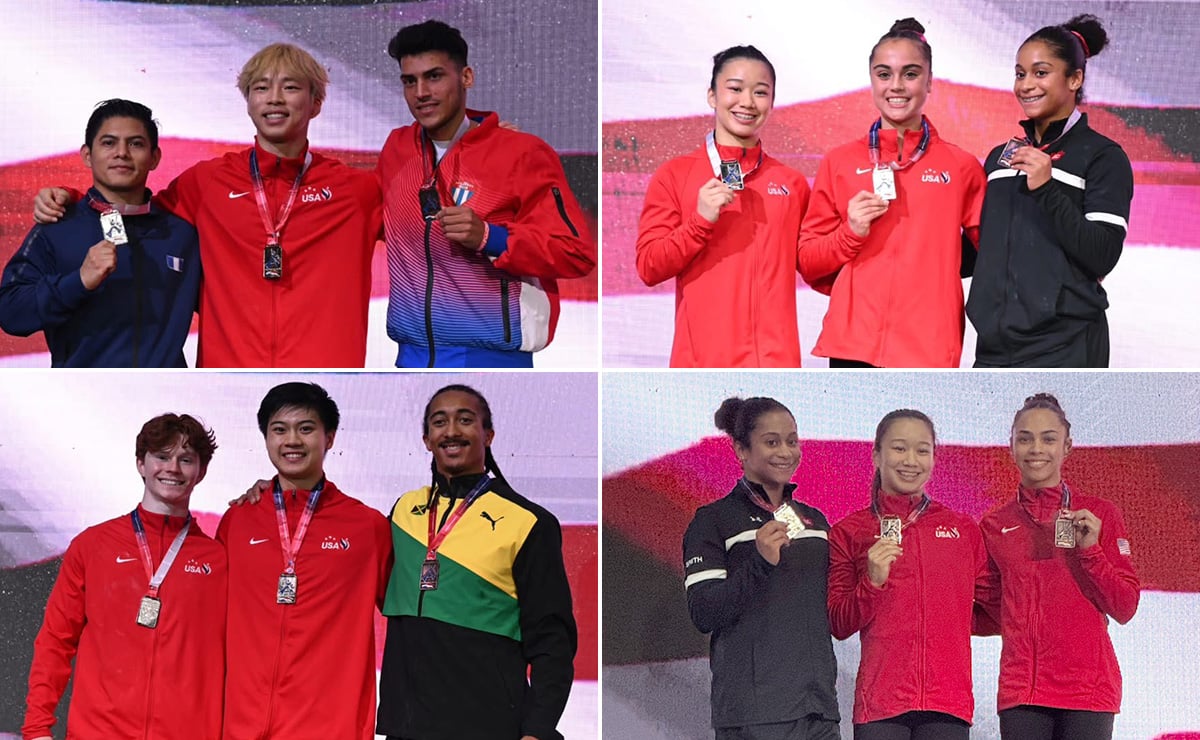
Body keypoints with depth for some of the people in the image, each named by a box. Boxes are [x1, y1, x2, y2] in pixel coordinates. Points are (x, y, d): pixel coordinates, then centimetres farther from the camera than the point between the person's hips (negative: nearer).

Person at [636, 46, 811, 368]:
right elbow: (649, 268, -1)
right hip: (703, 363, -2)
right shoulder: (674, 175, 3)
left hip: (777, 362, 3)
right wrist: (701, 221, -13)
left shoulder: (792, 182, 12)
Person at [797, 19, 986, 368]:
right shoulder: (839, 163, 9)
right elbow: (807, 262, 10)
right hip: (853, 345, 1)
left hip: (929, 349, 0)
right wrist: (850, 233, -6)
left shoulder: (961, 166, 7)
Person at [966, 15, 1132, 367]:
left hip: (1064, 349, -6)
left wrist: (1047, 190, -20)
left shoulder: (1102, 156, -1)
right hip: (995, 345, 6)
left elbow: (1102, 257, -12)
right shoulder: (1001, 157, 16)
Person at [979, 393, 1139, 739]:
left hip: (1088, 684, -2)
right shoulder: (994, 525, 10)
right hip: (1021, 692, 2)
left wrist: (1090, 550, -11)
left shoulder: (1100, 514, 3)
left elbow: (1125, 609, 1)